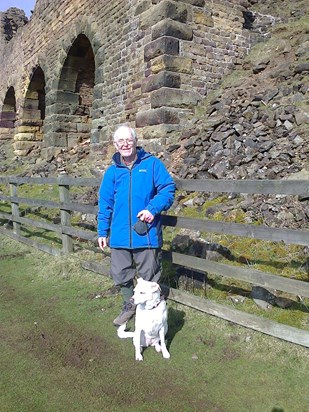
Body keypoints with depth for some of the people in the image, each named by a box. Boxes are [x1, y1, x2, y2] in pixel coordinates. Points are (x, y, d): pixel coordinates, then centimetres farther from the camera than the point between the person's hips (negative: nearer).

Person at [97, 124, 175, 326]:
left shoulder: (152, 164, -3)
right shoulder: (112, 171, 7)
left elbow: (168, 188, -5)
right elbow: (105, 203, 11)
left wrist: (153, 209, -20)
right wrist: (102, 231, 11)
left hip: (146, 234, -3)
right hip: (120, 235, 4)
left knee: (149, 278, 8)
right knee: (121, 275, 16)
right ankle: (130, 306, 41)